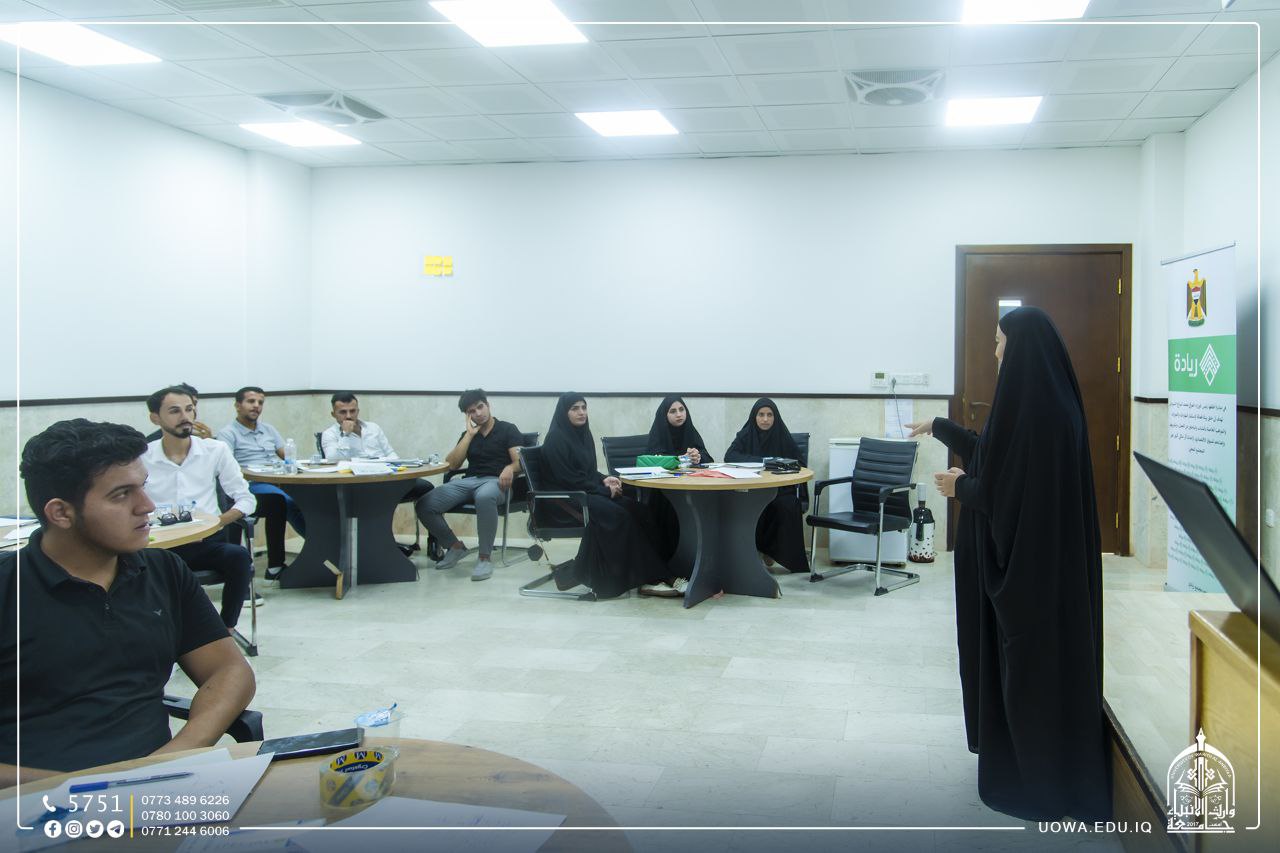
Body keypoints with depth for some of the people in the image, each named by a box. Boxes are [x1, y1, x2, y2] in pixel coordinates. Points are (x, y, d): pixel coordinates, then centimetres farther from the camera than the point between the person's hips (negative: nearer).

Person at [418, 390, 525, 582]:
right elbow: (452, 465, 7)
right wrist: (470, 434, 4)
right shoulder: (468, 434, 20)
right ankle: (455, 546, 4)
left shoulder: (508, 429, 7)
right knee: (425, 506, -20)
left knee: (484, 497, -45)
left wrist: (510, 468, -30)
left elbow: (521, 461, -6)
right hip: (468, 481, 5)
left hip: (495, 481, -5)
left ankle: (485, 557, -31)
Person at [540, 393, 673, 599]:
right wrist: (604, 490, -14)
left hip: (586, 491, 8)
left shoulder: (583, 434, 14)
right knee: (615, 514, -29)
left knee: (632, 508, -16)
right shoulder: (556, 438, -12)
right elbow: (568, 478, -16)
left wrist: (604, 479, -2)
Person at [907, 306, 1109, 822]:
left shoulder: (1031, 407, -23)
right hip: (1048, 553, 10)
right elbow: (996, 455, 20)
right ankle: (1023, 760, 30)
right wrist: (939, 428, 29)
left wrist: (961, 487, -5)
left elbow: (1006, 489, -24)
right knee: (1041, 658, 18)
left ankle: (1047, 783, 14)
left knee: (1030, 661, 2)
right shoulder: (1049, 398, 7)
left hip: (1028, 560, -10)